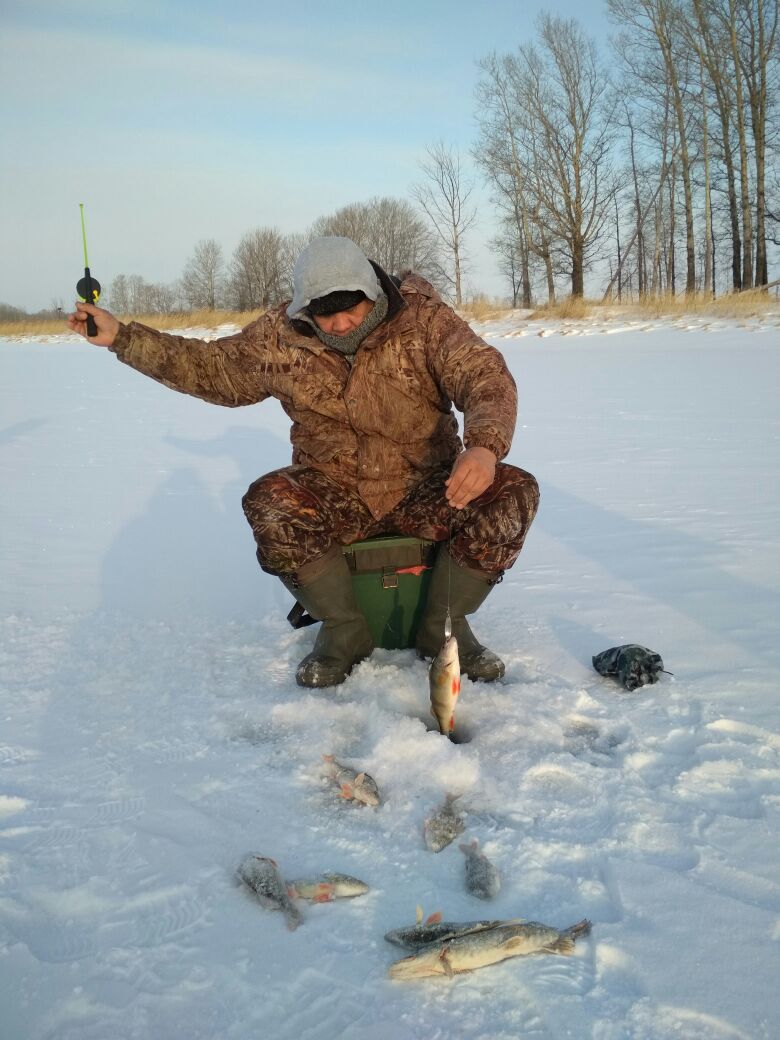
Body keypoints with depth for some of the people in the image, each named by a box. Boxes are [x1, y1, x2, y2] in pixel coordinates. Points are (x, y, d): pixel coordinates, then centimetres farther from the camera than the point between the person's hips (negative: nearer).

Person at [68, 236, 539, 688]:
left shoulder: (424, 317, -10)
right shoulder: (280, 336, -3)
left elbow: (487, 377, -19)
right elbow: (211, 367, 10)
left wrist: (485, 446, -41)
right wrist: (121, 336, 5)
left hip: (426, 490, 0)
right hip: (334, 494, 1)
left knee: (514, 494, -26)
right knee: (269, 504, -31)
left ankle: (443, 626, -6)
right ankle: (343, 630, -10)